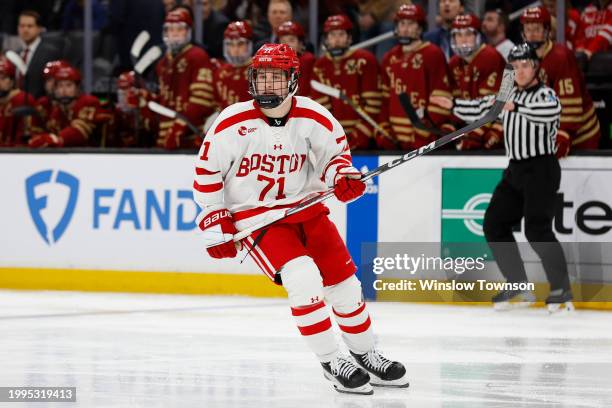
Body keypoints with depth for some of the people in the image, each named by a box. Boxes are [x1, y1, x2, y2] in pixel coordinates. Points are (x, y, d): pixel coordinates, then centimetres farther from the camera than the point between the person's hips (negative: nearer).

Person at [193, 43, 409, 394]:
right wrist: (215, 224, -6)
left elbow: (335, 151, 8)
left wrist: (342, 175, -16)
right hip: (254, 216, -4)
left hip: (305, 208, 4)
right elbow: (207, 171, -4)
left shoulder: (313, 117, -8)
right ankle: (332, 363, -10)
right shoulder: (233, 123, -14)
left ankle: (367, 356, 29)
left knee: (344, 283, 5)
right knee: (304, 279, -24)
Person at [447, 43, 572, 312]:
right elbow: (479, 110, 24)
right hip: (515, 170, 9)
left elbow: (552, 110, -33)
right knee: (494, 225, 8)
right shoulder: (508, 95, 15)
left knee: (537, 229, -20)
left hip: (542, 169, -9)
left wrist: (517, 107, -36)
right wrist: (452, 105, 15)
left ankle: (561, 290, -15)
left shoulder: (544, 94, -9)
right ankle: (519, 286, 15)